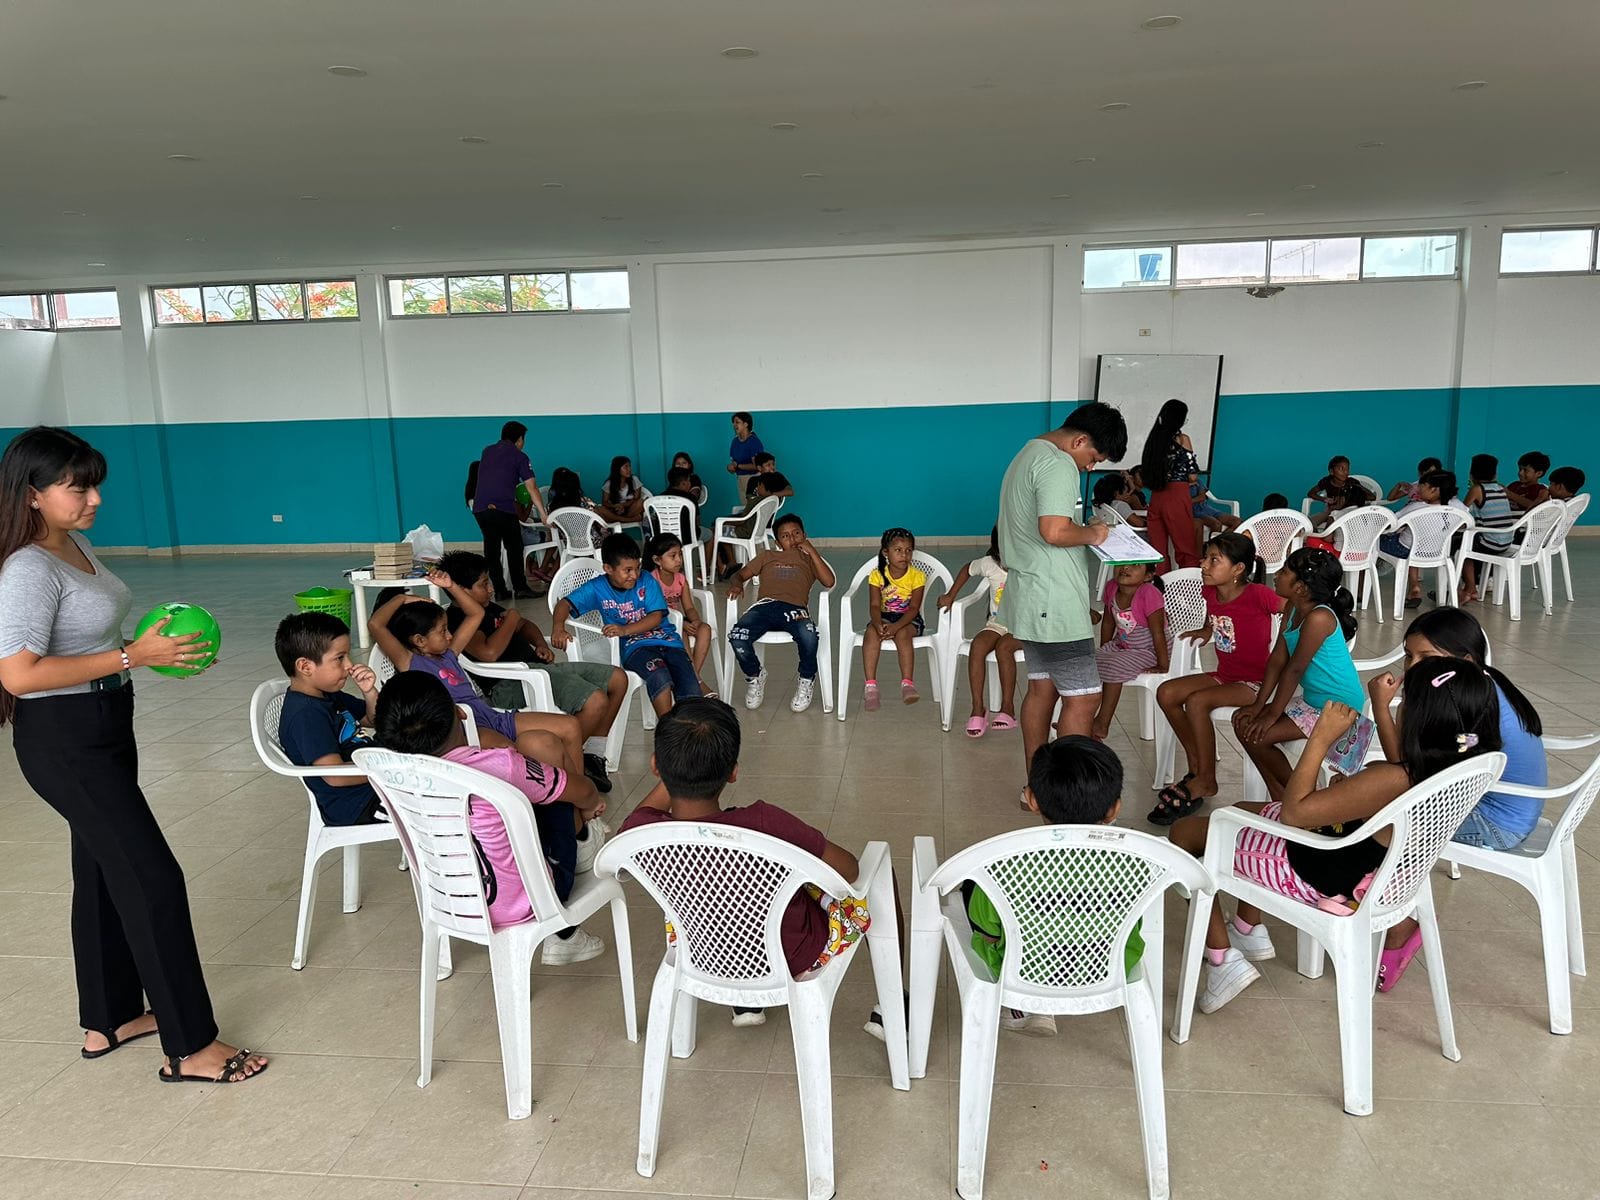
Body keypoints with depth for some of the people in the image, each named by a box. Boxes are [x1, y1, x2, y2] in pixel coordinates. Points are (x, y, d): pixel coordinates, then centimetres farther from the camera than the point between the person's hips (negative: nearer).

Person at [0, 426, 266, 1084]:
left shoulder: (77, 544, 7)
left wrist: (159, 648, 4)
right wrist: (132, 656, -26)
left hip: (104, 725, 10)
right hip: (63, 739, -10)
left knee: (104, 870, 19)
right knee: (154, 879, -6)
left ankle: (109, 1020, 36)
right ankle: (190, 1048, 5)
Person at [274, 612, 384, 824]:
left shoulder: (329, 696, 9)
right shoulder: (306, 715, -22)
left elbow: (373, 720, 22)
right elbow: (335, 775, -28)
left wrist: (369, 692, 1)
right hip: (356, 807, -10)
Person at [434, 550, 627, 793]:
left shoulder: (487, 608, 19)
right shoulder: (456, 620, -11)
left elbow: (524, 625, 33)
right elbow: (488, 652, -27)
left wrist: (540, 644, 10)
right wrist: (511, 617, -10)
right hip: (509, 685, -11)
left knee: (618, 679, 5)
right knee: (596, 700, -30)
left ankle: (592, 755, 10)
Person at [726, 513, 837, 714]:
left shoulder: (809, 559, 29)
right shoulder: (767, 556, 34)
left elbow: (829, 582, 10)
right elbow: (740, 574, 25)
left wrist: (811, 551, 9)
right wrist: (736, 584, 0)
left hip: (794, 608, -2)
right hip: (765, 605, 2)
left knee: (808, 636, -37)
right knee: (736, 637, -29)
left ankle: (806, 680, -5)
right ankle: (755, 675, 4)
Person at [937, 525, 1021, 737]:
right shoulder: (988, 564, -5)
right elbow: (967, 569, 16)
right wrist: (950, 596, 15)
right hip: (997, 623, 3)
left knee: (1003, 647, -33)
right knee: (978, 645, -28)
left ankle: (1007, 709, -23)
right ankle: (978, 708, -23)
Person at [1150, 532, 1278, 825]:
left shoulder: (1257, 595, -22)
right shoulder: (1210, 592, 0)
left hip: (1254, 683, -8)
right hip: (1223, 676, 8)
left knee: (1196, 702, -29)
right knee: (1166, 693, -11)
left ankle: (1206, 781, -11)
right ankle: (1197, 767, 1)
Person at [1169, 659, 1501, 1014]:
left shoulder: (1393, 782, -38)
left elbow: (1292, 811, -31)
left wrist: (1321, 738, -28)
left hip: (1313, 877, -9)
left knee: (1186, 832, 4)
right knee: (1242, 812, 30)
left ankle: (1222, 960, 5)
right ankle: (1249, 931, 36)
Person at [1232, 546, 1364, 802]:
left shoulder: (1318, 618, -27)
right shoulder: (1292, 608, 2)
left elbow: (1294, 669, -22)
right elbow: (1278, 658, 3)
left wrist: (1272, 714, -16)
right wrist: (1258, 704, -1)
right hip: (1311, 699, 9)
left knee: (1256, 737, -15)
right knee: (1243, 724, 2)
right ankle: (1280, 797, 12)